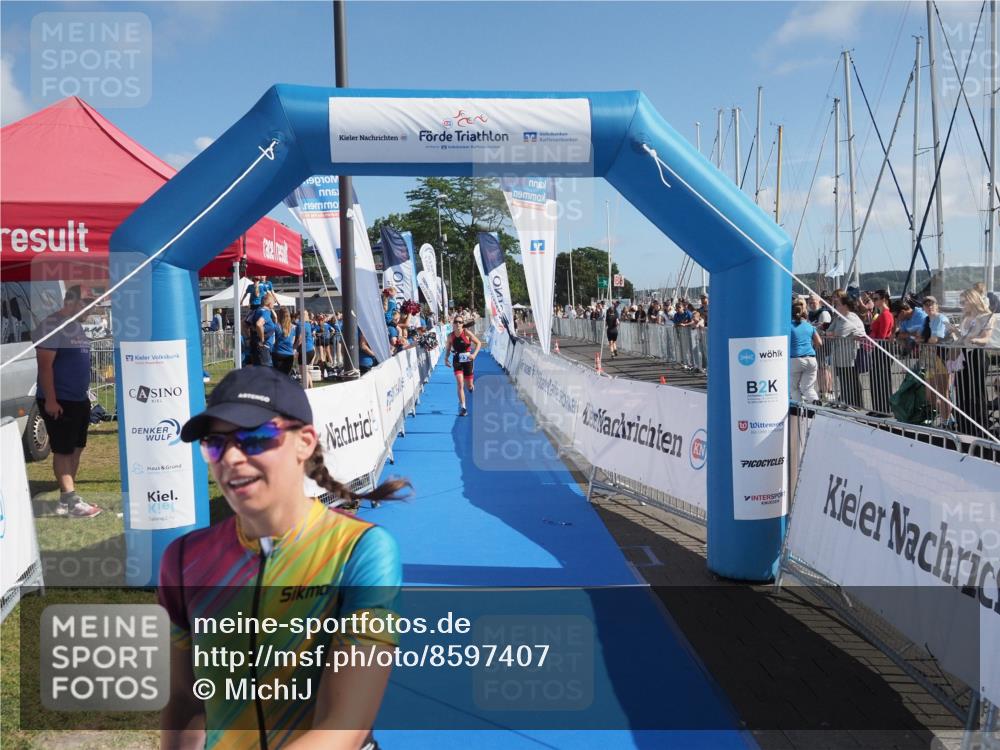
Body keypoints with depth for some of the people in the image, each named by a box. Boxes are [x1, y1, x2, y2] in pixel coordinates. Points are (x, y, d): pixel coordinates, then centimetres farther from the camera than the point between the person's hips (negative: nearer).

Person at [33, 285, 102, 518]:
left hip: (79, 400, 9)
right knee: (63, 451, -3)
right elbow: (45, 365, -18)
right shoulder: (51, 325, -13)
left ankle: (66, 498, 19)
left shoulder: (77, 326, 14)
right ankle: (72, 502, -2)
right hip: (59, 401, -9)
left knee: (76, 449, 11)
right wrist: (50, 400, -21)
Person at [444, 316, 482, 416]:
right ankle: (462, 407, -7)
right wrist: (446, 358, -8)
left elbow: (478, 343, -6)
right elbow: (448, 349, 9)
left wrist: (474, 354, -19)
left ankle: (472, 387, 47)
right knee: (460, 384, -11)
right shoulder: (450, 336, -2)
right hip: (457, 361, 1)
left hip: (467, 360, -1)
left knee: (469, 385, 8)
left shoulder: (466, 332, -10)